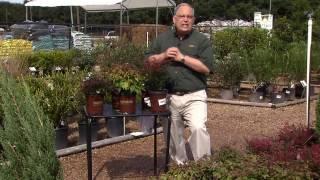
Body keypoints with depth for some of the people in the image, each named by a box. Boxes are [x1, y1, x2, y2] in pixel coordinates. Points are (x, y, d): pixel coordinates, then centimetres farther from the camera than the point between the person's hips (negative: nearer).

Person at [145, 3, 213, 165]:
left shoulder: (202, 40, -1)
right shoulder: (162, 39, 9)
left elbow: (206, 68, -11)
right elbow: (148, 62, 7)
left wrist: (182, 57, -14)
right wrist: (164, 56, -11)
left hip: (194, 96, -3)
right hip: (169, 96, 4)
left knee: (198, 128, -23)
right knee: (174, 135, 13)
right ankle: (180, 166, 31)